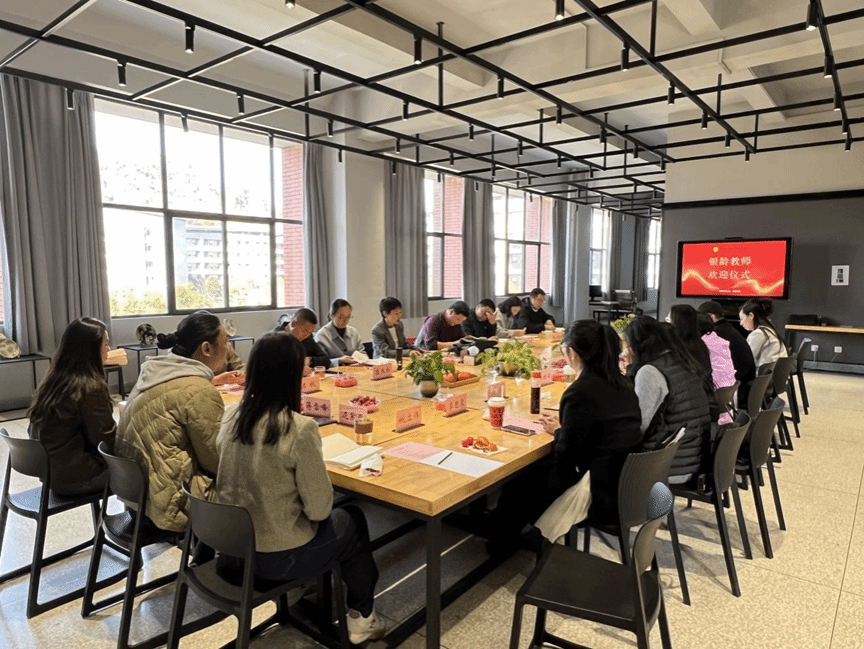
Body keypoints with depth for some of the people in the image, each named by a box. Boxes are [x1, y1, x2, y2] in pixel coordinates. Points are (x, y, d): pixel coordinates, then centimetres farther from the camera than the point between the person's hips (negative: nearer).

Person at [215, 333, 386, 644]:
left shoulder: (231, 415, -6)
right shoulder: (299, 429, -26)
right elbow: (319, 509, -19)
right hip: (277, 556, -6)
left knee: (336, 519, 28)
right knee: (354, 520, 21)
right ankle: (361, 618, 38)